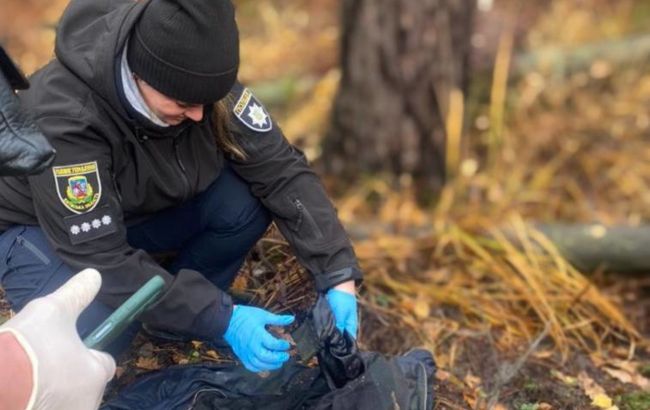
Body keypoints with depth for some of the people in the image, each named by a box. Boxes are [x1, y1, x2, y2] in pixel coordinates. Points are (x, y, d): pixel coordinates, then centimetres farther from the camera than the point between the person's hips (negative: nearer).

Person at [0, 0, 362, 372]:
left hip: (143, 206, 5)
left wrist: (338, 276, -29)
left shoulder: (194, 77, -22)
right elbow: (102, 257, -36)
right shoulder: (64, 117, -37)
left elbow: (281, 170, -20)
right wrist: (222, 320, -38)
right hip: (39, 225, -4)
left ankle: (186, 309, 2)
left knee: (247, 198, -23)